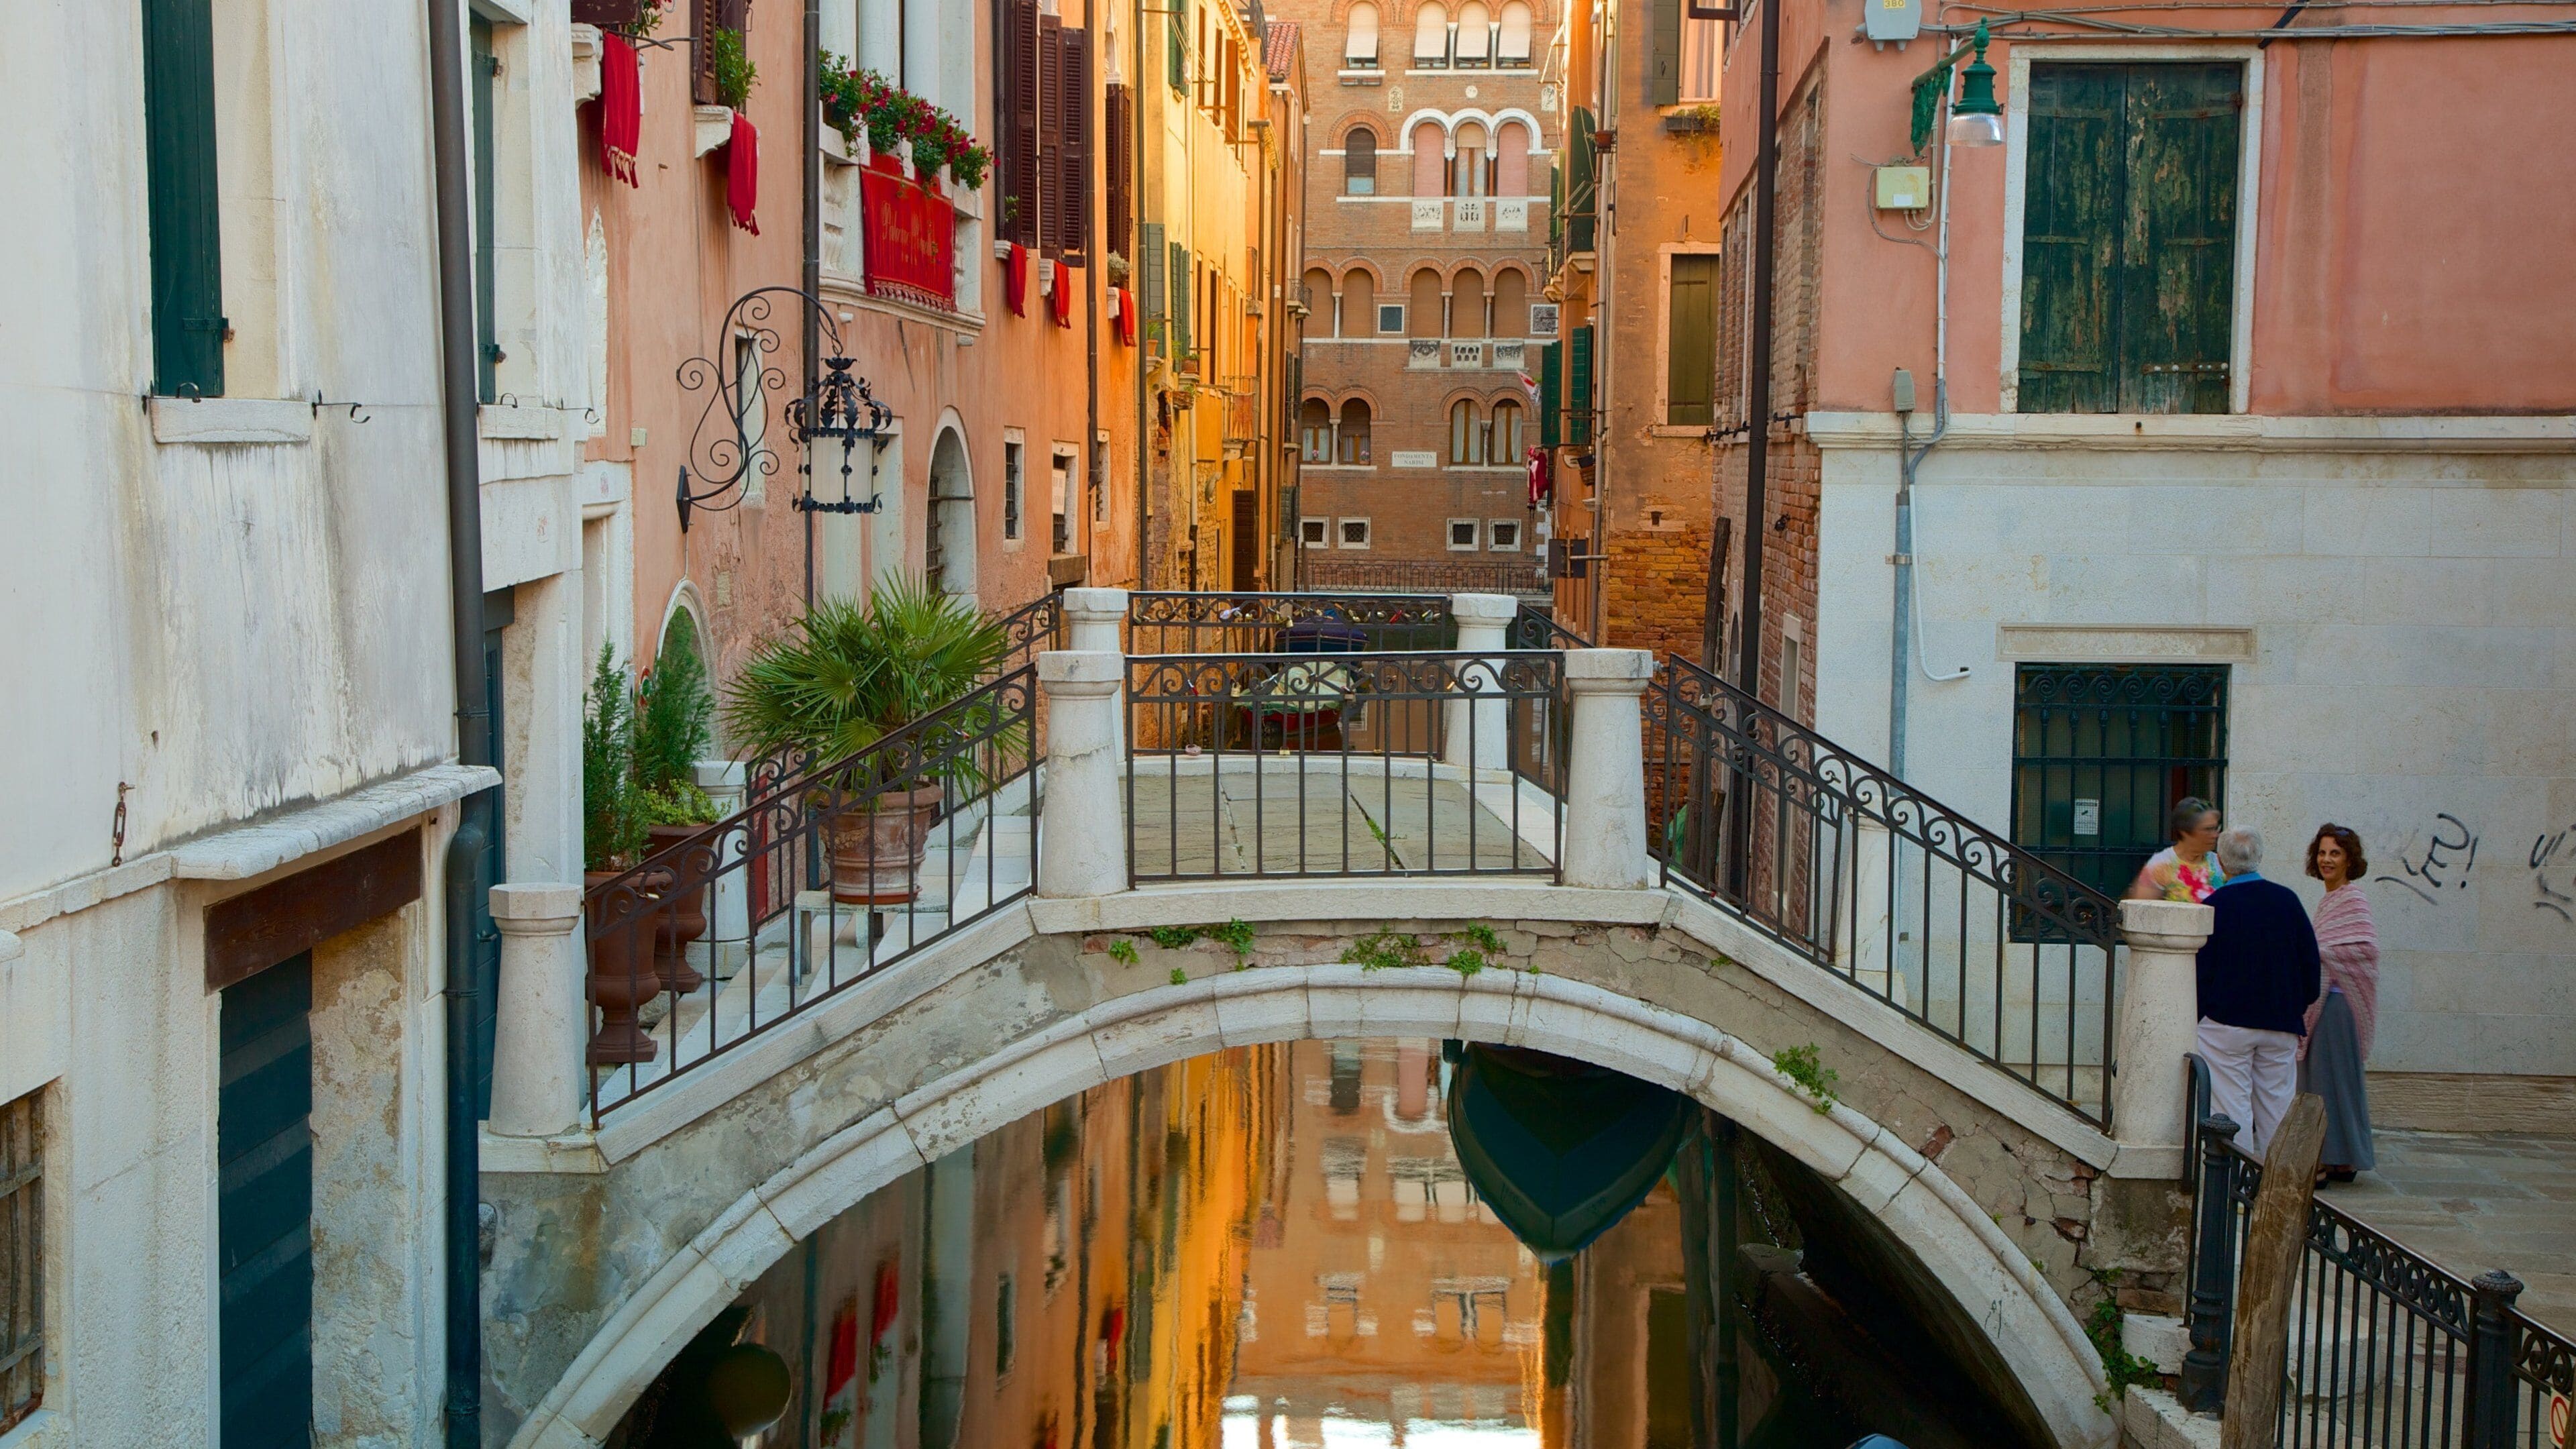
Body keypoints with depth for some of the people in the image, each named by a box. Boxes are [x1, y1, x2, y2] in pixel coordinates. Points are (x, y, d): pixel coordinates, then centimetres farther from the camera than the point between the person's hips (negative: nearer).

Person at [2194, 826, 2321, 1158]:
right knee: (2275, 1107, 12)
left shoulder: (2215, 905, -11)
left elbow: (2201, 969, -9)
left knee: (2232, 1107, 1)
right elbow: (2310, 960, 6)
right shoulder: (2287, 899, 0)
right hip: (2282, 1024, 4)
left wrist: (2197, 1016, 1)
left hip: (2226, 1022, -4)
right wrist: (2299, 1009, 17)